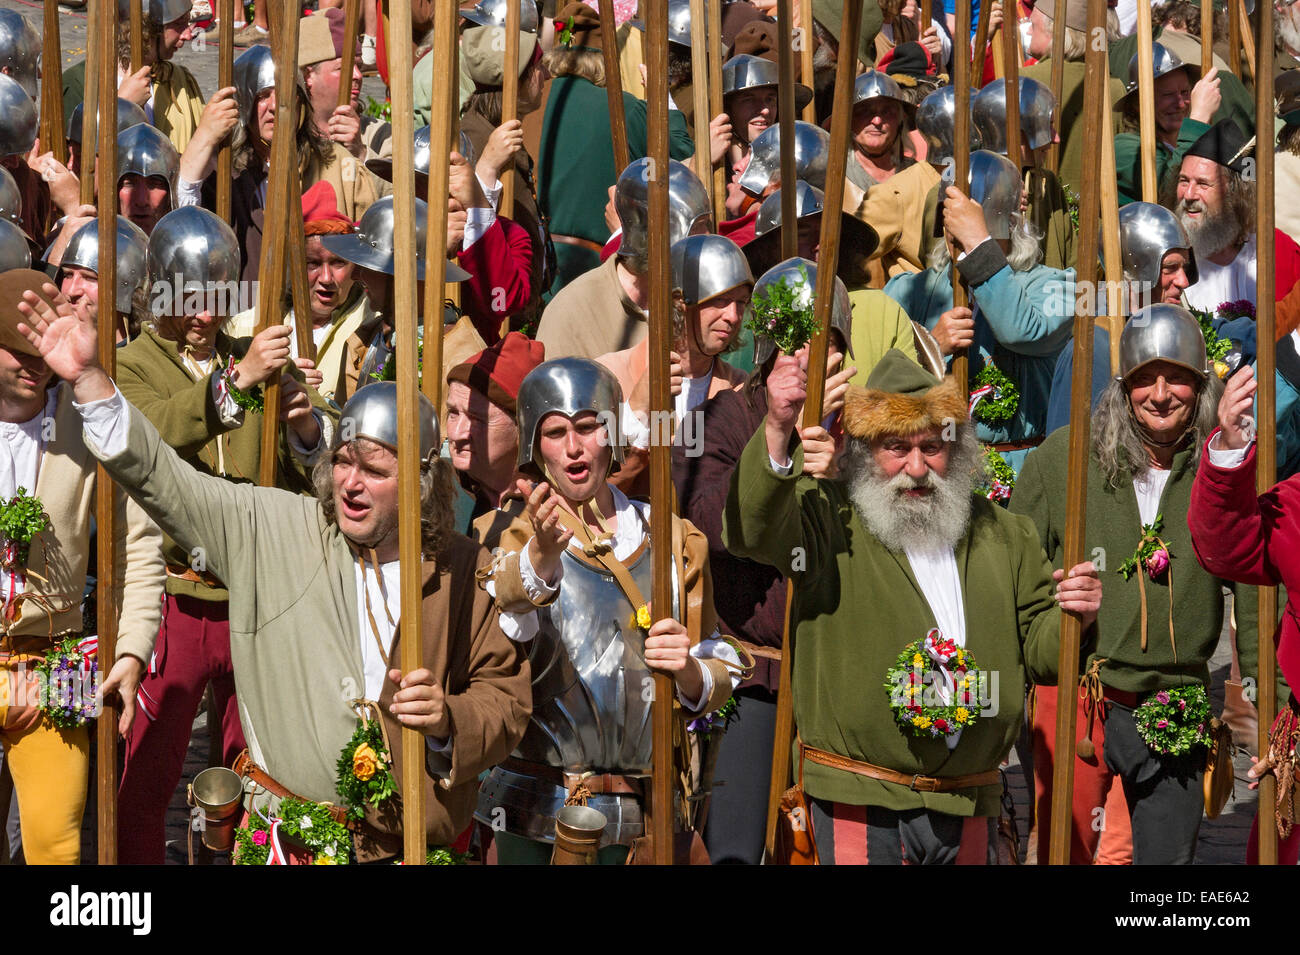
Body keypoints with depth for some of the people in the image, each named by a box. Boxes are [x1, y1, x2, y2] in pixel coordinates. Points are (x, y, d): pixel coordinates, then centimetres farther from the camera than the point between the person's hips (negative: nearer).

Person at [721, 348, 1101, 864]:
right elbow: (752, 528, -23)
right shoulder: (827, 518, -3)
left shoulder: (1004, 535, 13)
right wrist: (778, 430, -37)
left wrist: (1072, 618, -6)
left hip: (968, 806, 4)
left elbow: (1039, 649, 16)